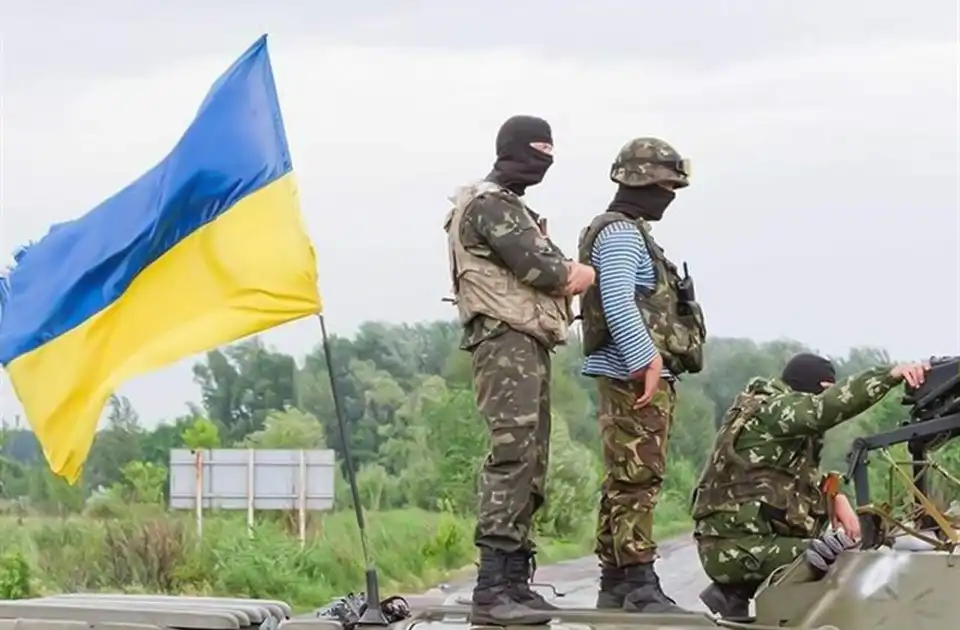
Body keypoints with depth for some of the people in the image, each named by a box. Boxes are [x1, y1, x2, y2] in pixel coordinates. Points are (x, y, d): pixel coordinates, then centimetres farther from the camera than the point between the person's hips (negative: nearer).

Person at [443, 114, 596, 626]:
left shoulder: (511, 208, 25)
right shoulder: (489, 205, -8)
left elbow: (552, 271, 19)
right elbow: (540, 267, -16)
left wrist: (565, 274, -3)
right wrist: (585, 274, 2)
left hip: (528, 347, 11)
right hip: (506, 342, -11)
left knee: (531, 466, 10)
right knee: (512, 458, -17)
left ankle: (514, 580, 12)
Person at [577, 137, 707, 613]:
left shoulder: (630, 233, 23)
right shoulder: (621, 234, -10)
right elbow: (617, 304, -22)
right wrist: (646, 361, -26)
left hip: (641, 377, 11)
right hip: (634, 377, -11)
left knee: (623, 482, 11)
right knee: (637, 481, -14)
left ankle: (614, 587, 13)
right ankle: (640, 587, -17)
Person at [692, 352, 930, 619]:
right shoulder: (771, 411, -13)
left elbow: (805, 474, 22)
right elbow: (828, 406, -32)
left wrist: (834, 496, 2)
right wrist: (890, 375, -38)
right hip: (738, 549, -10)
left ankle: (733, 596, 15)